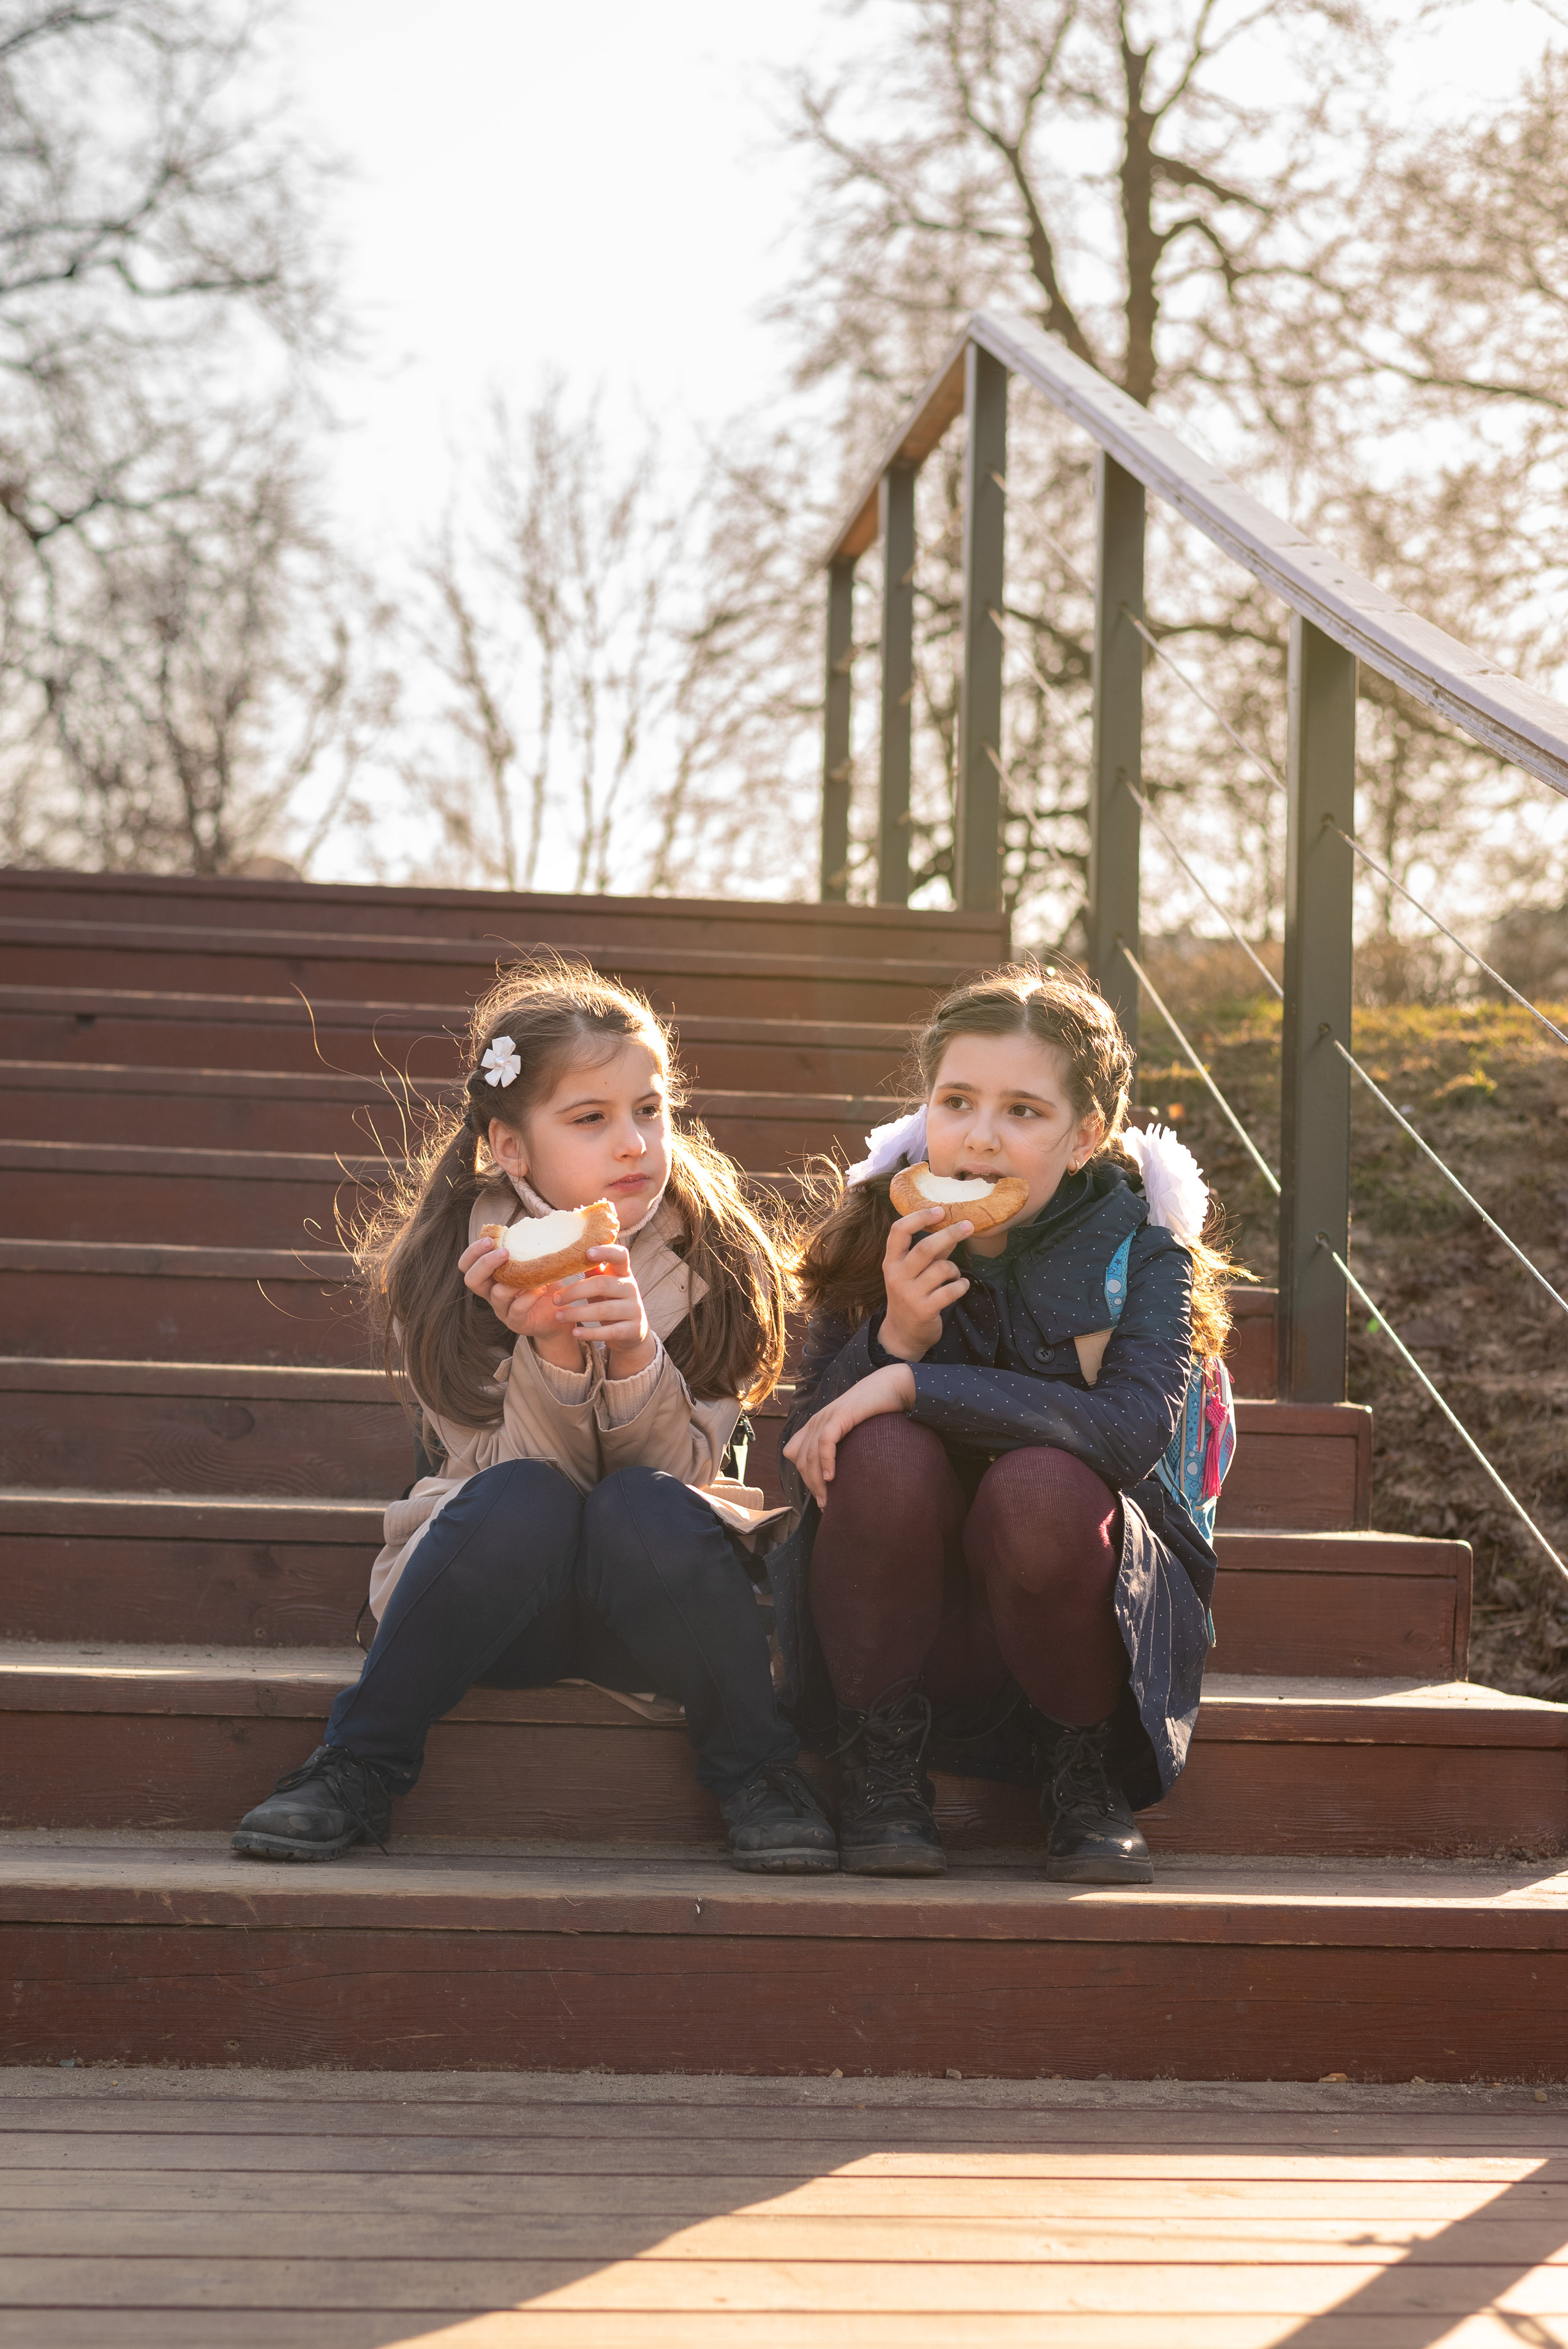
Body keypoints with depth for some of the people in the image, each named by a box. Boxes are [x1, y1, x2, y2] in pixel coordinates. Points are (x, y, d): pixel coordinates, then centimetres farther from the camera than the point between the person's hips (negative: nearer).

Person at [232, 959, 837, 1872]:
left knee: (646, 1508, -32)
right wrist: (551, 1352, -33)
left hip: (656, 1592, 1)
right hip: (501, 1596, 0)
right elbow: (509, 1472, -15)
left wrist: (635, 1353, -32)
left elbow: (682, 1470, -13)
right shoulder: (449, 1266, -9)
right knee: (523, 1501, -33)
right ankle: (357, 1770, -17)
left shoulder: (712, 1258, -7)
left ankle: (758, 1773, -13)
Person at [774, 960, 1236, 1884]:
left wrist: (914, 1384, -33)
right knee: (888, 1453, -29)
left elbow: (1131, 1432, -30)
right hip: (910, 1621, 1)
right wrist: (891, 1338, -27)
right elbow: (808, 1457, -8)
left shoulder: (1140, 1252, -10)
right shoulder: (881, 1237, -4)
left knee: (1040, 1487, -34)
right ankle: (881, 1765, -8)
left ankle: (1090, 1771, -6)